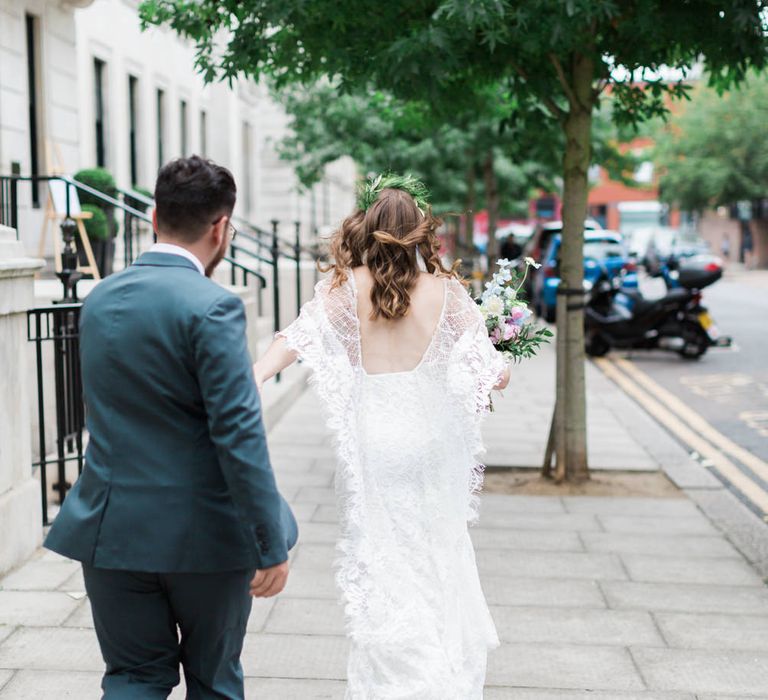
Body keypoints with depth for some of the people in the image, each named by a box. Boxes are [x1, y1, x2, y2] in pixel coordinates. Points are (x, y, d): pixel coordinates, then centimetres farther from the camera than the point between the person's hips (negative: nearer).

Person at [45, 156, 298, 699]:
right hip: (205, 533, -4)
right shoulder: (213, 307, -17)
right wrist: (271, 546, -16)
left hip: (112, 530, 5)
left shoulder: (99, 300, 5)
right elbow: (239, 435, -21)